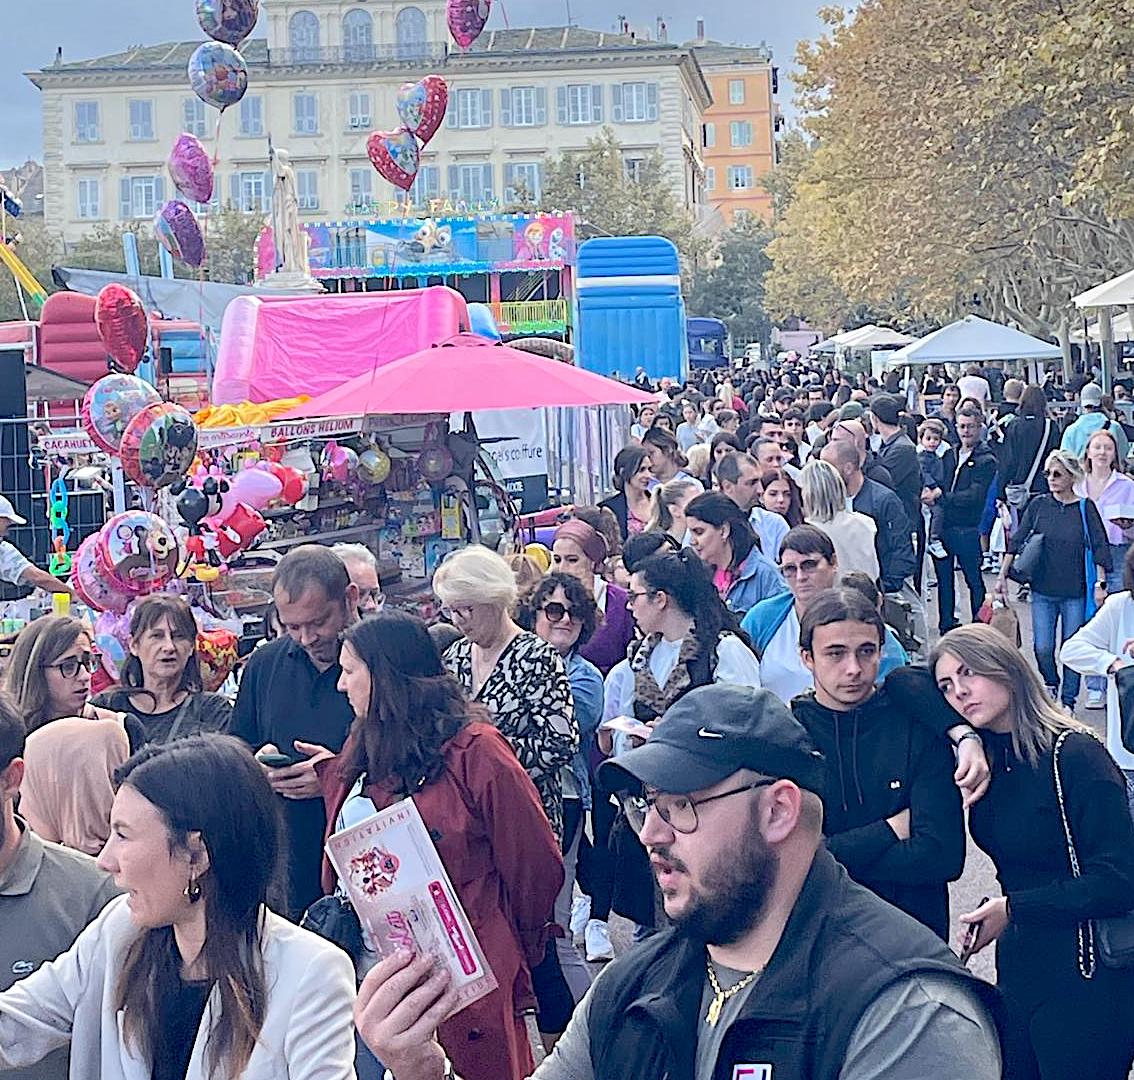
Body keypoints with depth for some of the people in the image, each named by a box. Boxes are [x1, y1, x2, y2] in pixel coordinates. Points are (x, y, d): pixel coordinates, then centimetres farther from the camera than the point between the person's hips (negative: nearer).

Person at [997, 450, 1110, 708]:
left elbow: (1099, 547, -3)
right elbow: (1017, 541, 5)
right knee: (1042, 648, 0)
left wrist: (1100, 584, -9)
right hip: (1043, 591, 2)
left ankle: (1068, 700, 19)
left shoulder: (1085, 508, -3)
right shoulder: (1038, 505, 2)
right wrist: (1002, 575, 1)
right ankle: (1050, 685, 28)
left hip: (1075, 593, -1)